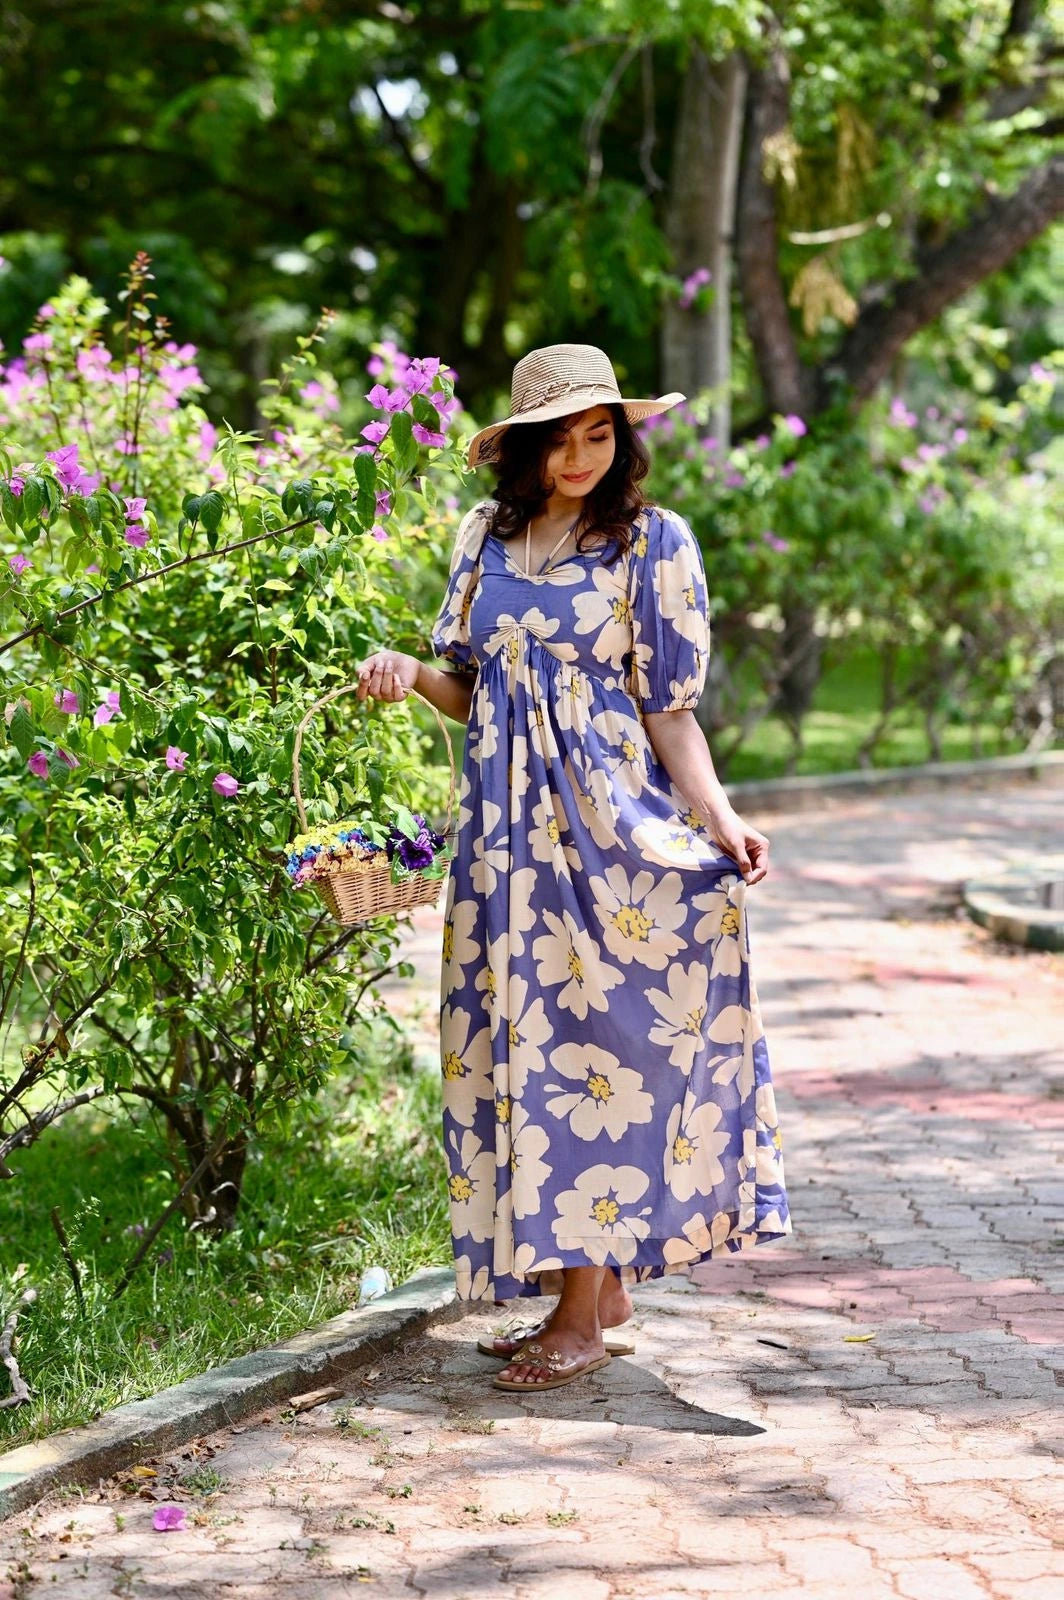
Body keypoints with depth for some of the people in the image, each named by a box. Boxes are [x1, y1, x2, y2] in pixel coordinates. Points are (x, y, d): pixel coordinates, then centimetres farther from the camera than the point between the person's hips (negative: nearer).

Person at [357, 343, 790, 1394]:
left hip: (608, 827, -5)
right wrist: (408, 672, -5)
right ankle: (602, 1293, 14)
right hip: (508, 832, 5)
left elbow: (670, 710, -4)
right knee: (519, 1049, 5)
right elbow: (470, 692, 15)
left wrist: (719, 818, -17)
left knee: (586, 1048, -6)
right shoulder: (486, 536, 11)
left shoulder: (652, 543, -2)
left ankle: (586, 1315, 0)